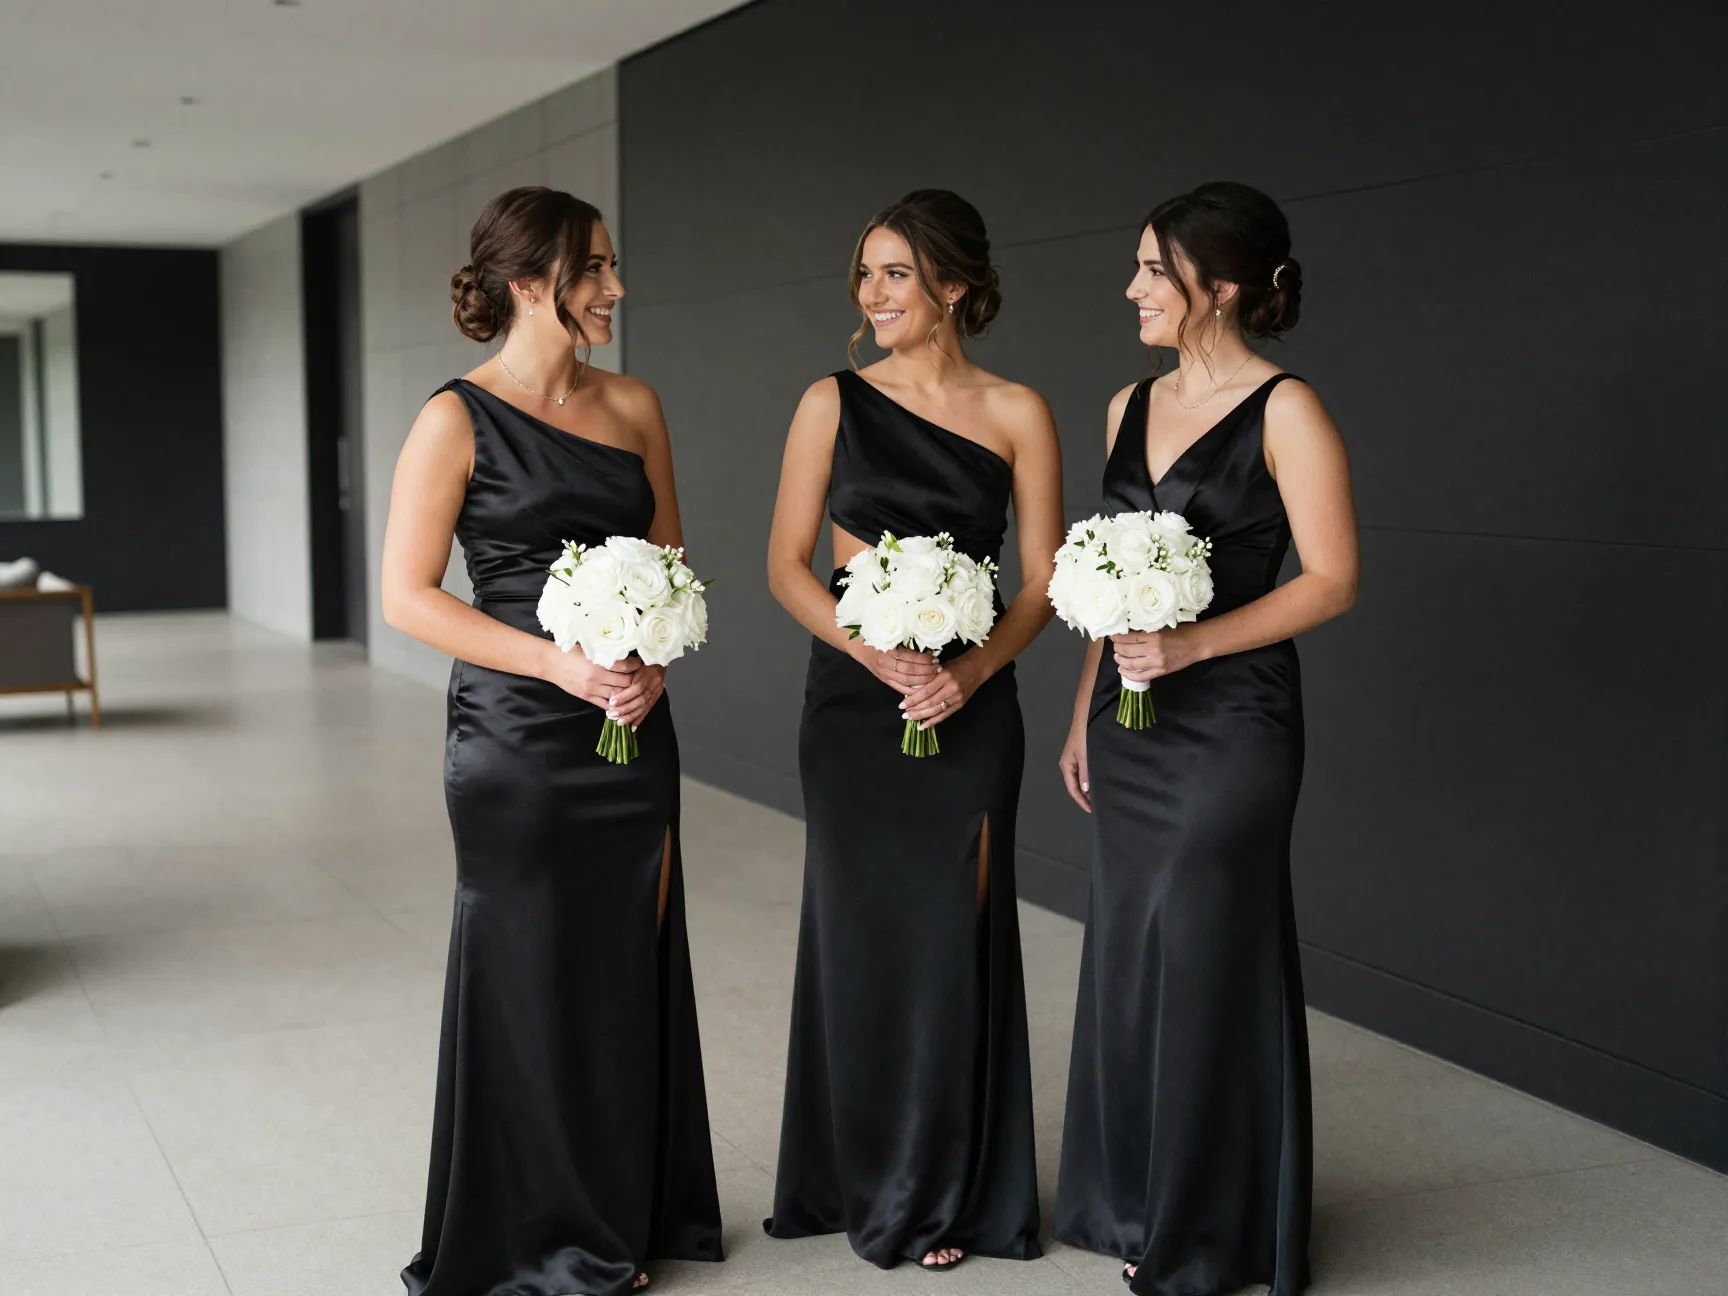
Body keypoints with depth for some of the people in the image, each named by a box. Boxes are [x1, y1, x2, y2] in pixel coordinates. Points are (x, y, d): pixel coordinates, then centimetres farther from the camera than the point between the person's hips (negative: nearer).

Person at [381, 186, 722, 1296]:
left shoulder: (633, 406, 7)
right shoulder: (460, 421, -7)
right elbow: (408, 594, -10)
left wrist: (656, 658, -6)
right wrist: (560, 662, -17)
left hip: (634, 727, 5)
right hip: (518, 735, -5)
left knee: (632, 965, 10)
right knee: (532, 974, 5)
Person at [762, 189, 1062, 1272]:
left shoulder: (1016, 414, 1)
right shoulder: (835, 403, 2)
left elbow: (1043, 581, 1)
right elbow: (788, 563, 0)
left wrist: (969, 672, -15)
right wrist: (878, 655, -15)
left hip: (969, 703, 0)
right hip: (853, 697, 0)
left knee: (955, 934, 5)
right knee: (864, 929, 7)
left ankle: (951, 1190, 22)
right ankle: (871, 1182, 25)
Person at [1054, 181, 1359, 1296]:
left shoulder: (1285, 412, -10)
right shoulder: (1131, 407, 11)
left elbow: (1331, 581, -13)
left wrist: (1191, 644, -22)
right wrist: (1084, 718, 14)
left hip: (1231, 723, -7)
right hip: (1131, 726, 7)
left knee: (1204, 958, 1)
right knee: (1129, 955, 13)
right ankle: (1137, 1204, 29)